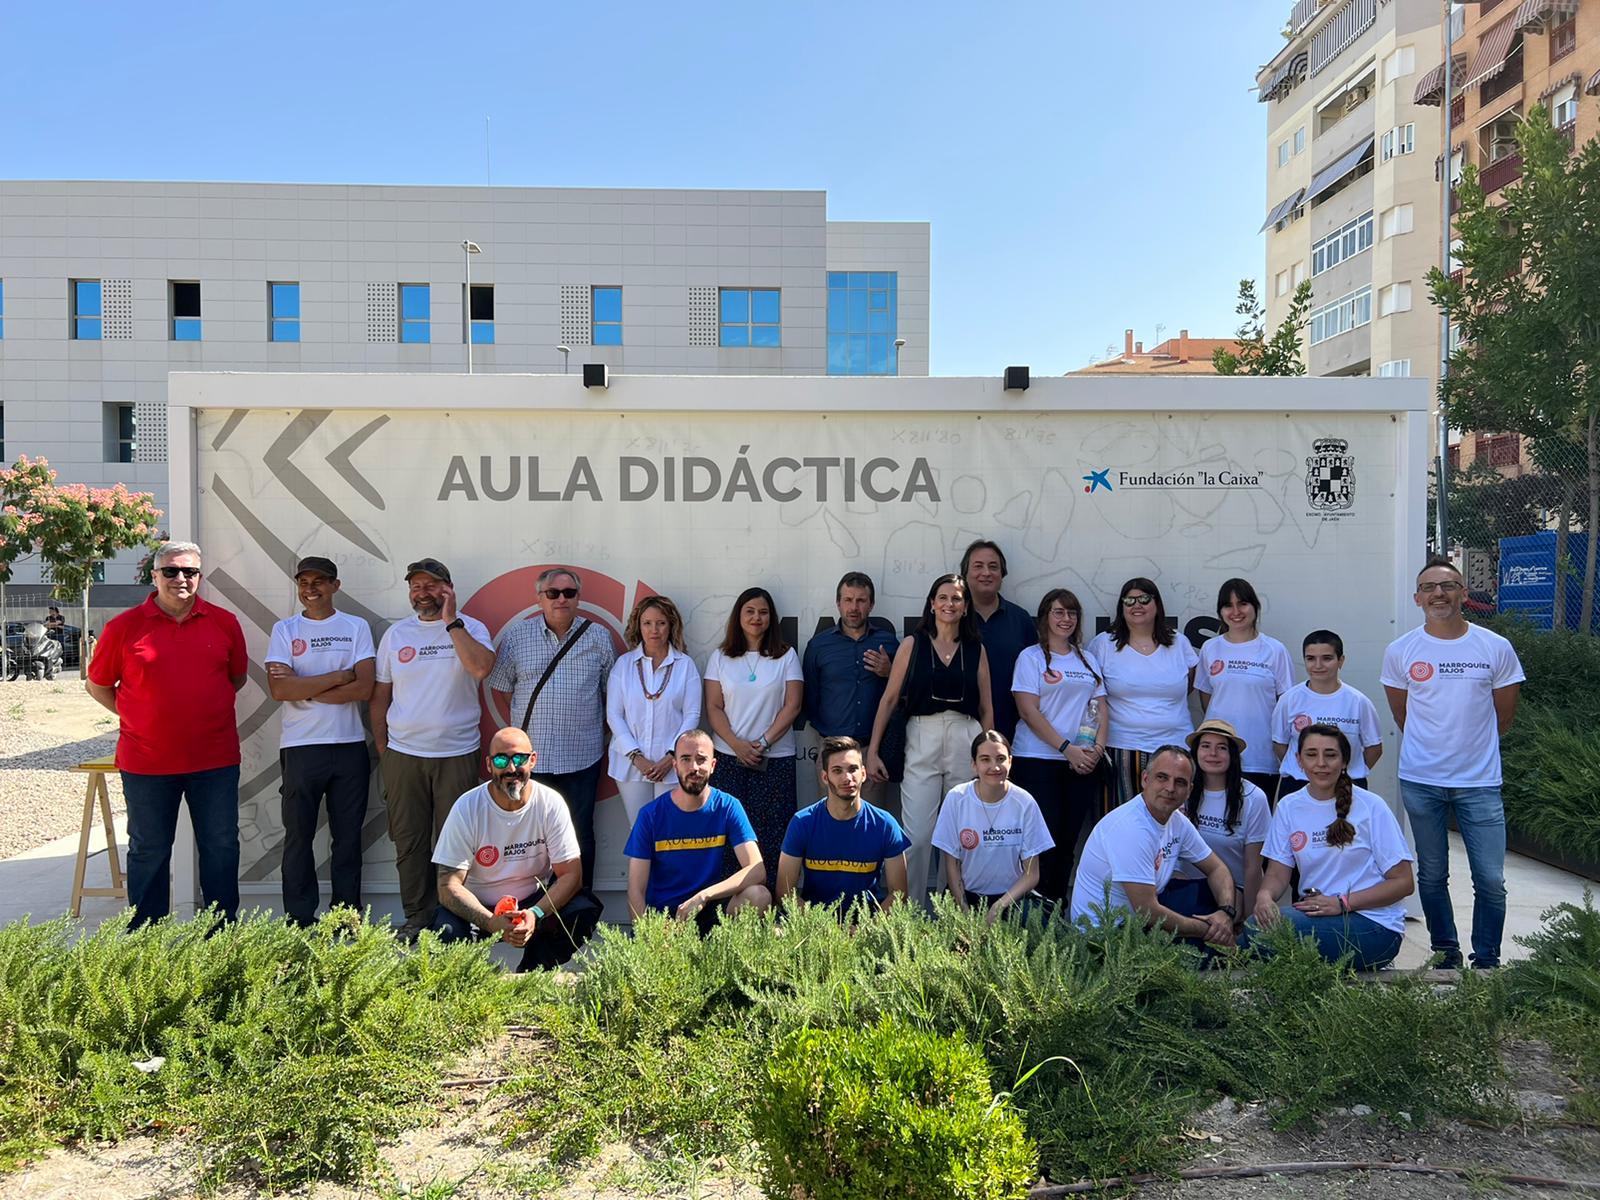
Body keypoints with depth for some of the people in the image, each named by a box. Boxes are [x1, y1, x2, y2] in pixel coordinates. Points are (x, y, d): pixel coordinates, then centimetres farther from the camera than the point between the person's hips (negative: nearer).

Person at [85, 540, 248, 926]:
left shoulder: (224, 622, 3)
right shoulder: (124, 626, -2)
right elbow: (97, 685, 9)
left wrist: (205, 710, 10)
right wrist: (136, 716, 4)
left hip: (215, 760, 1)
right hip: (146, 761, -1)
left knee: (221, 846, 9)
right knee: (148, 850, 11)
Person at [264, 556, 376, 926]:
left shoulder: (356, 627, 5)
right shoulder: (284, 630, 5)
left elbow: (364, 688, -8)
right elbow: (279, 689, -10)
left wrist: (303, 687, -10)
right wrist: (339, 676, -11)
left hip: (350, 746, 0)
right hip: (300, 747, 0)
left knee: (348, 836, 7)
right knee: (298, 836, 6)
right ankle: (300, 920, 16)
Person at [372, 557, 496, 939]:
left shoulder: (470, 628, 0)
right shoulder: (395, 634, 9)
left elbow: (481, 668, -21)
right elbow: (379, 696, 12)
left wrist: (451, 621, -16)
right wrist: (382, 749, 8)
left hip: (457, 754, -3)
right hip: (403, 755, 3)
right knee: (409, 842, 8)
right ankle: (416, 918, 20)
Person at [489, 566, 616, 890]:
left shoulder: (599, 637, 4)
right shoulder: (516, 636, 3)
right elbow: (499, 688, 10)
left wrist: (603, 730, 4)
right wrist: (517, 728, 3)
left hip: (582, 757, 0)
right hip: (530, 756, 0)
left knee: (580, 836, 9)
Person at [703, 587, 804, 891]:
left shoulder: (786, 655, 6)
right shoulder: (720, 657, 9)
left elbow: (792, 706, 0)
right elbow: (713, 708, 4)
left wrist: (764, 742, -10)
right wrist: (737, 744, -10)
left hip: (775, 759, -1)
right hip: (729, 757, 1)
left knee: (771, 832, -4)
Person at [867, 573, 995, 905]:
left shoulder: (977, 650, 10)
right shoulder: (913, 644, 4)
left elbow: (986, 709, 13)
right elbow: (889, 699, 4)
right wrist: (872, 751, 0)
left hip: (966, 742, 2)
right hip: (922, 742, -2)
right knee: (916, 836, -6)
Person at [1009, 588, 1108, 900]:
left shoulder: (1087, 660, 16)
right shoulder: (1031, 657, 0)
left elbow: (1101, 708, 14)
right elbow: (1028, 711, -9)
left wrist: (1098, 746, -5)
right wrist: (1067, 748, -14)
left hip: (1084, 763, 5)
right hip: (1038, 760, -5)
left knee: (1068, 839, 6)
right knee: (1046, 837, -7)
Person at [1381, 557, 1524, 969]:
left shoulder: (1496, 648, -2)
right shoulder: (1400, 651, -1)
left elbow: (1504, 716, 9)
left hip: (1479, 783, 0)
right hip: (1420, 781, 1)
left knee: (1491, 881, 0)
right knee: (1432, 877, 11)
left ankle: (1486, 962, 17)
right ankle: (1446, 955, 26)